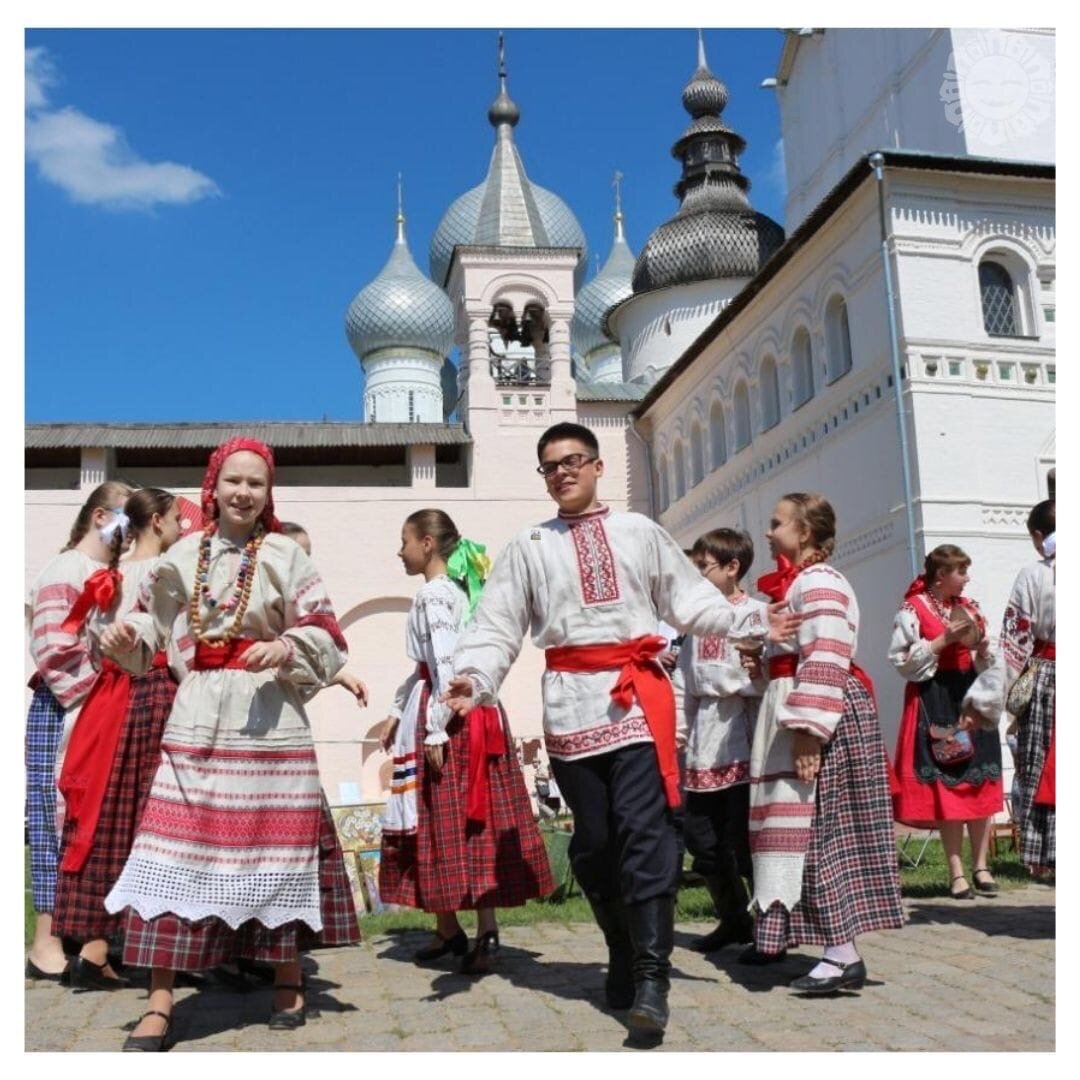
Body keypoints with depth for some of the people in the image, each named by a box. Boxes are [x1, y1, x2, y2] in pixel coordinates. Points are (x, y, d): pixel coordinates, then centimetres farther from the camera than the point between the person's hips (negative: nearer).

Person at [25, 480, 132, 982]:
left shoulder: (116, 577, 17)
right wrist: (89, 703, -17)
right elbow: (53, 650, -16)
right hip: (64, 713, -8)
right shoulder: (65, 570, -7)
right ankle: (46, 942, 4)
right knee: (60, 819, -3)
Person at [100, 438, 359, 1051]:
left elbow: (324, 637, 0)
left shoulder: (286, 555, 0)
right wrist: (128, 638, -12)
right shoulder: (183, 556, 7)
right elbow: (156, 628, 9)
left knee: (275, 846, 5)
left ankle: (289, 984, 23)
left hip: (268, 714, -2)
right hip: (197, 714, 2)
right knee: (176, 850, -4)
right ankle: (161, 1005, 4)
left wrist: (285, 651, -18)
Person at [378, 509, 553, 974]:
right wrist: (397, 712, 24)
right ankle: (484, 931, 16)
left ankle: (451, 929, 4)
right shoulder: (460, 589, 17)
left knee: (444, 822, -2)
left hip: (449, 715, -9)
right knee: (475, 819, 10)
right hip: (475, 713, 9)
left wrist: (435, 730, -20)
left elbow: (445, 664, -19)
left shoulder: (432, 594, -10)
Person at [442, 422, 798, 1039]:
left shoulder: (640, 533, 12)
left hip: (639, 694, -1)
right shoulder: (528, 547, 11)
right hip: (572, 700, 1)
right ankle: (624, 958, 25)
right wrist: (474, 678, -13)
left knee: (644, 829, -11)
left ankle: (651, 978, -8)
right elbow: (498, 626, 4)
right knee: (594, 840, 8)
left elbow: (689, 599, 9)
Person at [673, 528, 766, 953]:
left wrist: (710, 677, -10)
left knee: (744, 837, -4)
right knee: (700, 836, 11)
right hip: (704, 744, 8)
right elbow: (684, 682, 14)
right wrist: (677, 729, 7)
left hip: (741, 741, -7)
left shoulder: (755, 615, -5)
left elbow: (761, 678, -16)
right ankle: (733, 919, 28)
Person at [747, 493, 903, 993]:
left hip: (823, 716, -10)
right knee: (793, 824, 14)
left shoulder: (819, 582, -13)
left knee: (819, 828, -9)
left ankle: (843, 955, -6)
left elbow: (825, 664, -22)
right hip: (795, 713, 10)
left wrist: (808, 734, -26)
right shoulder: (798, 582, 19)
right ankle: (777, 930, 23)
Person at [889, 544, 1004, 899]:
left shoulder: (968, 606, 14)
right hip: (934, 700, -6)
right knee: (945, 783, -5)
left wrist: (982, 645, -4)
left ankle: (980, 865, 12)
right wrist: (945, 639, -14)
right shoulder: (913, 609, -4)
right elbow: (903, 660, -11)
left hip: (971, 696, 6)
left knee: (981, 782, 3)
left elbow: (984, 662, 18)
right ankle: (956, 872, 1)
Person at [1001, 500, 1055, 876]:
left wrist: (1008, 688, -1)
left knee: (1039, 769, 7)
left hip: (1043, 679, -2)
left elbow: (1016, 639, -7)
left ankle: (1042, 857, 11)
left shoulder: (1032, 575, -7)